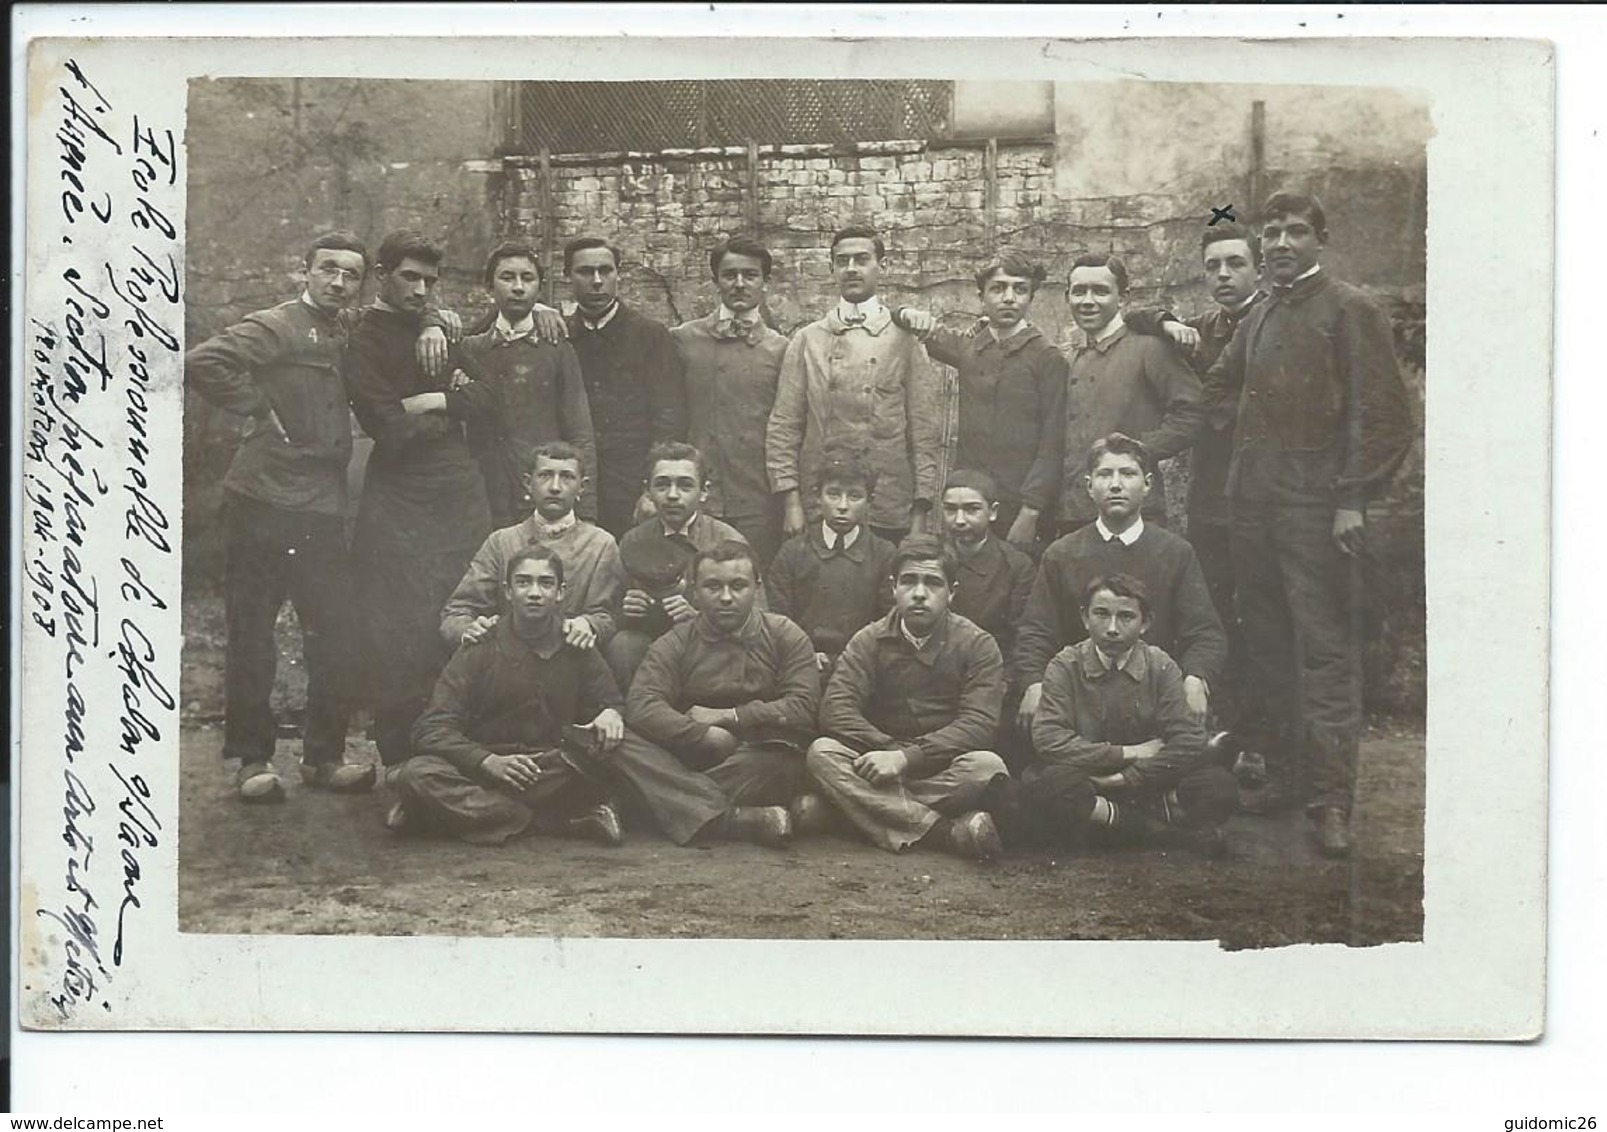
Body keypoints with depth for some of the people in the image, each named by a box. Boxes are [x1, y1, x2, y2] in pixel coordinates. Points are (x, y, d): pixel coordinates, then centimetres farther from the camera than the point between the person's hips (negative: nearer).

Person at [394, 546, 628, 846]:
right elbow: (431, 729, -7)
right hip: (481, 769, 0)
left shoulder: (577, 651, 7)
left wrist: (611, 713, -12)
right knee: (416, 773, -30)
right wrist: (489, 762, -24)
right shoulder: (480, 651, 1)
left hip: (554, 774, 0)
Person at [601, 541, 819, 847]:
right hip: (687, 759, 2)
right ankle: (735, 819, -36)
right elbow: (641, 706, -10)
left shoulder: (785, 636, 5)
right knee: (620, 743, -27)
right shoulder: (675, 643, 7)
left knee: (780, 757, -37)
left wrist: (726, 716, -10)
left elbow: (803, 710, -9)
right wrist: (704, 735, -20)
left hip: (757, 765, -2)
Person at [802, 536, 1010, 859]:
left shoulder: (978, 646, -1)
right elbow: (835, 710, -8)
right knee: (822, 753, -26)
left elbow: (979, 724, -14)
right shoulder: (869, 641, 5)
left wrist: (906, 758, -25)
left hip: (945, 771, -1)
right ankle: (948, 832, -36)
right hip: (884, 766, 2)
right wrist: (889, 750, -22)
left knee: (987, 766, -33)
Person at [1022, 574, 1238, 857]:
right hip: (1086, 777, -1)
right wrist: (1128, 753, -18)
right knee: (1036, 786, -35)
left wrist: (1128, 778, -19)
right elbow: (1047, 738, -18)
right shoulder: (1065, 666, -5)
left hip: (1145, 780, 1)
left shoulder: (1161, 667, -1)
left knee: (1219, 786, -24)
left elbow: (1189, 740, -11)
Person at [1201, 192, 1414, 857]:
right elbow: (1218, 389, 33)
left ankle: (1332, 801, -6)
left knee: (1326, 652, -7)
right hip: (1253, 504, 7)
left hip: (1316, 508, -7)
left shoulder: (1350, 311, -3)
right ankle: (1284, 777, 21)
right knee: (1266, 649, 11)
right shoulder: (1259, 318, 18)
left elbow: (1382, 414, -9)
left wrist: (1353, 500, -14)